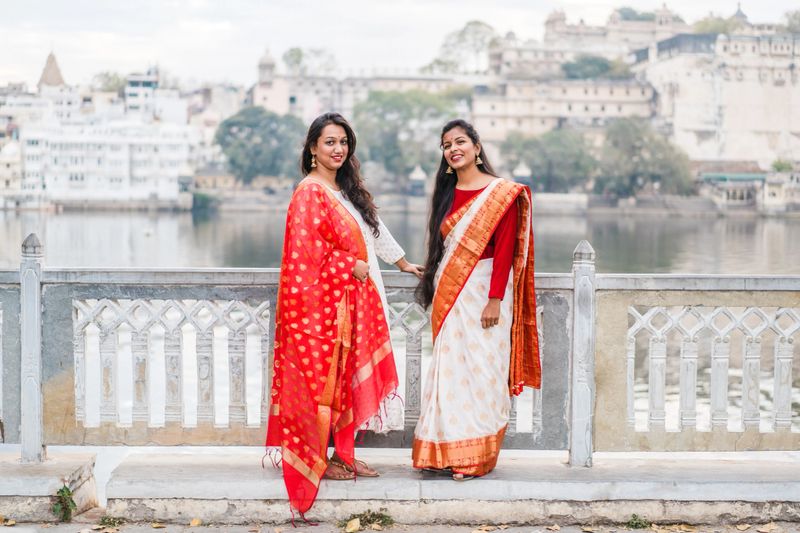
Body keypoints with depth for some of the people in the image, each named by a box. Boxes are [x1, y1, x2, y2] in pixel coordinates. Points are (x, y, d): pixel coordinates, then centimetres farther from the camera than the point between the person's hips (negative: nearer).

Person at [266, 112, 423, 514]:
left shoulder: (347, 189, 14)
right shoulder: (310, 192, -13)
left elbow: (374, 229, 26)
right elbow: (306, 253, -19)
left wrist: (403, 263, 34)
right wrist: (351, 265, -15)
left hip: (352, 298, 8)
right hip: (323, 299, -8)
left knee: (349, 375, 10)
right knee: (322, 378, -1)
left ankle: (343, 453, 18)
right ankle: (316, 459, 8)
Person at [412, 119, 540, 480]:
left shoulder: (502, 193, -5)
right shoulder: (447, 194, 12)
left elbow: (505, 250, -11)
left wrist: (495, 299, -17)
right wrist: (436, 289, 14)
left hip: (482, 291, -5)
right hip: (449, 293, 5)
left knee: (479, 371, -3)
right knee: (449, 369, 4)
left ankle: (476, 456, 4)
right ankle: (447, 453, 10)